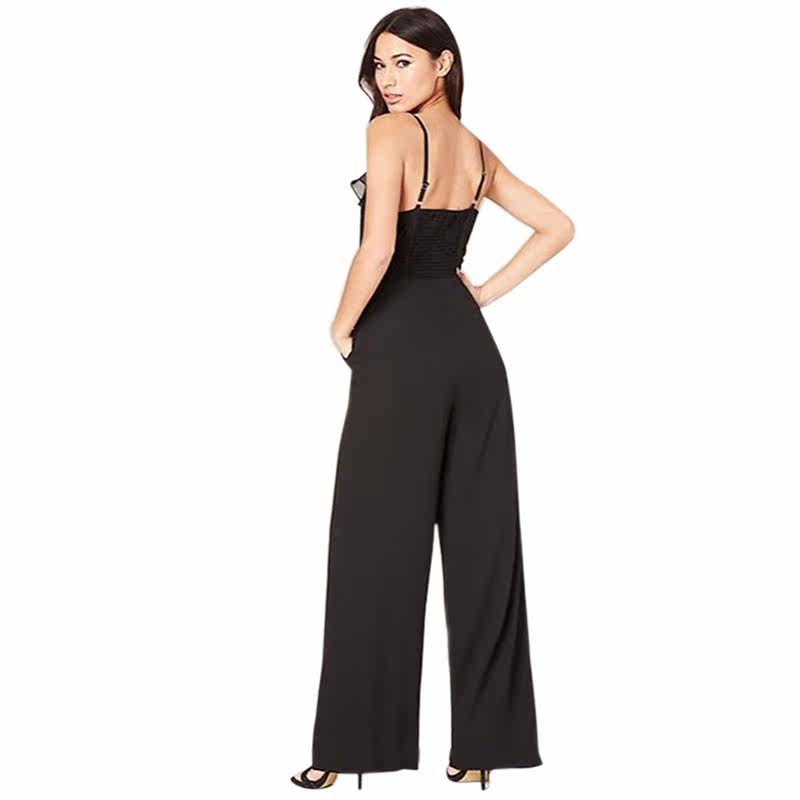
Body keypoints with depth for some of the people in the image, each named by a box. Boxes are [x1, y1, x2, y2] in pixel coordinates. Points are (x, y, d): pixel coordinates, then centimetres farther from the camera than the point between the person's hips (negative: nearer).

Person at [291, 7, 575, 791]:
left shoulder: (391, 131, -9)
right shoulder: (477, 152, 13)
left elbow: (378, 250, -18)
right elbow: (557, 227, 19)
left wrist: (342, 328, -3)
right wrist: (486, 291, 14)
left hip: (401, 349, -7)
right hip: (470, 344, 7)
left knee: (376, 544, 0)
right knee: (481, 542, 6)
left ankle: (356, 745, 6)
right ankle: (483, 744, 12)